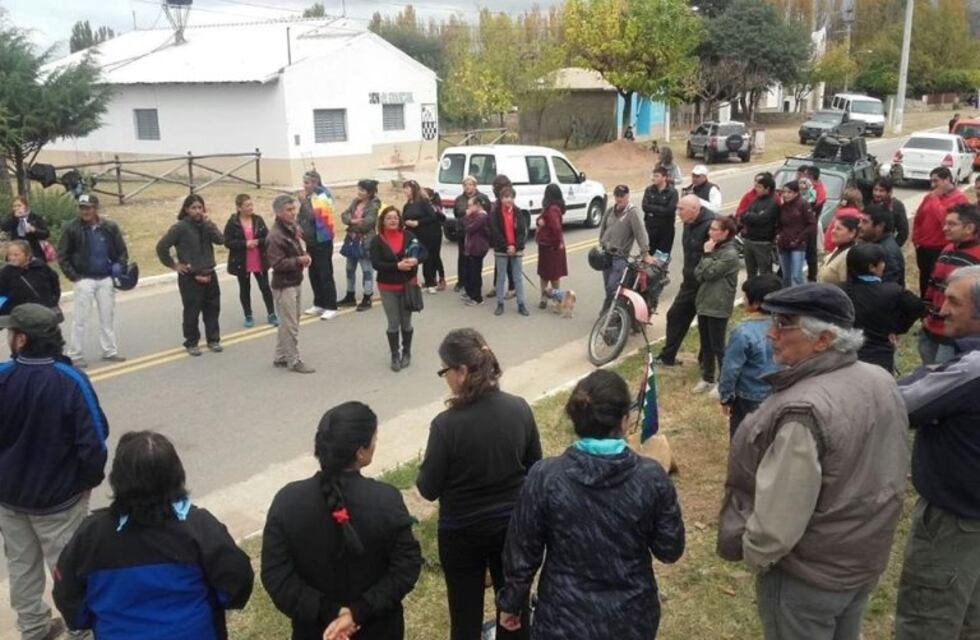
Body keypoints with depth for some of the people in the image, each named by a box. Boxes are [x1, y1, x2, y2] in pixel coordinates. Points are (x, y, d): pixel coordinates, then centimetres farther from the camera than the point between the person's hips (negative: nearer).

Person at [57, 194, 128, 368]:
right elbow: (62, 256, -3)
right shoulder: (71, 228, -7)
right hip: (83, 280, -3)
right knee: (80, 319, -1)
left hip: (106, 279, 3)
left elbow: (122, 251, 9)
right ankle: (75, 355, 6)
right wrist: (73, 276, -11)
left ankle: (110, 351, 21)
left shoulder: (110, 227, 1)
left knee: (108, 317, 11)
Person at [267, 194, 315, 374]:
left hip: (295, 282, 10)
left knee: (287, 323, 17)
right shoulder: (276, 236, -20)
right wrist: (298, 261, -27)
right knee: (290, 325, -2)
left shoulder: (294, 228, 9)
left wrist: (305, 257, 1)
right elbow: (277, 264, -24)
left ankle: (280, 357, 28)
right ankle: (293, 361, 8)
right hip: (284, 285, -10)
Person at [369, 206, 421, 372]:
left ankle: (406, 353, 29)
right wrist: (397, 266, -26)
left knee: (406, 321, 12)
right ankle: (395, 356, 18)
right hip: (388, 288, -1)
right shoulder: (377, 240, -7)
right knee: (393, 323, 5)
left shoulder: (408, 236, -2)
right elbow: (375, 263, -16)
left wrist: (415, 260, -21)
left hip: (408, 285, 1)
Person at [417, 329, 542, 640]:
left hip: (462, 532, -3)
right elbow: (535, 469, 1)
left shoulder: (447, 424, -25)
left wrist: (424, 470, 6)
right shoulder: (519, 409, -13)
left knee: (466, 611, 17)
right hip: (513, 524, 4)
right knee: (514, 602, 24)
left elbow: (429, 489, -14)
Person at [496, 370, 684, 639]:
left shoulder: (545, 478, -19)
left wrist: (511, 602, 8)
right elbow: (670, 551, -4)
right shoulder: (651, 477, -16)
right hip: (632, 618, 2)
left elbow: (521, 553, -9)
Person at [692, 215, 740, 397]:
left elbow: (710, 273, -20)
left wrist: (707, 254, -11)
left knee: (717, 347, 0)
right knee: (705, 345, 16)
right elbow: (698, 274, 5)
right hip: (704, 303, 8)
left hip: (718, 307, -8)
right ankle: (707, 379, 28)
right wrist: (707, 255, -11)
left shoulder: (730, 254, -14)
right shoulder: (714, 248, 11)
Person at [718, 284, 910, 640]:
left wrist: (752, 554, -10)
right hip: (867, 556, 8)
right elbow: (890, 470, 8)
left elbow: (781, 513, -28)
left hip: (808, 572, -8)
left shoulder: (803, 410, -33)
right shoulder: (882, 382, -5)